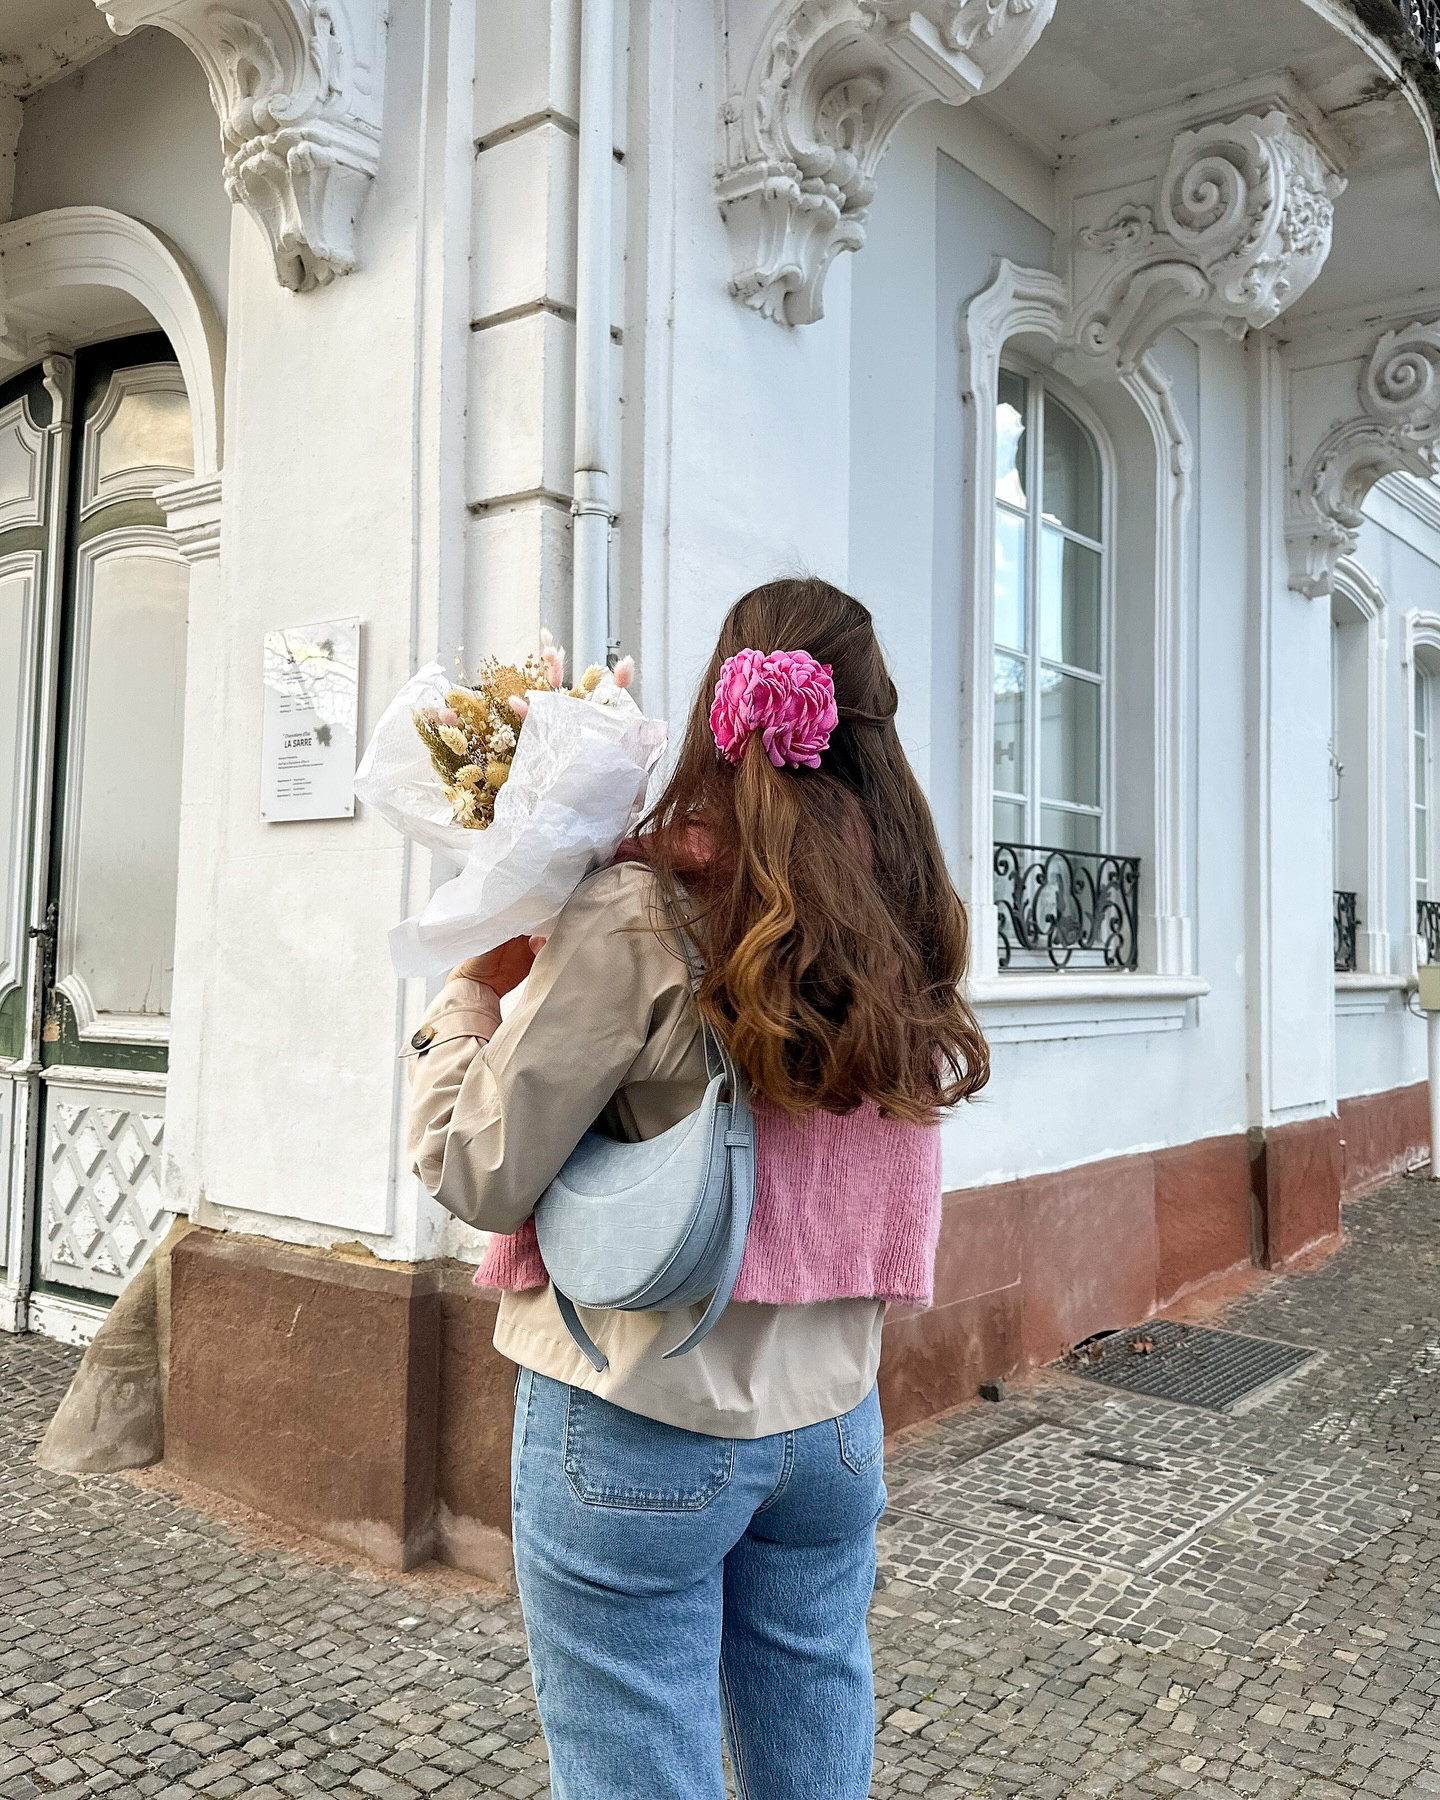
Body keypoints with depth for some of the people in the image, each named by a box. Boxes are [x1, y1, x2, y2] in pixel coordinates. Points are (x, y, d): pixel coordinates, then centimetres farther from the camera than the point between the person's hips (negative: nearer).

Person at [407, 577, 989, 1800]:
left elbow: (478, 1175, -15)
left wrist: (471, 996, 2)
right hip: (833, 1418, 6)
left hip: (639, 1430, -6)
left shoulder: (638, 920, -19)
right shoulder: (903, 930, 0)